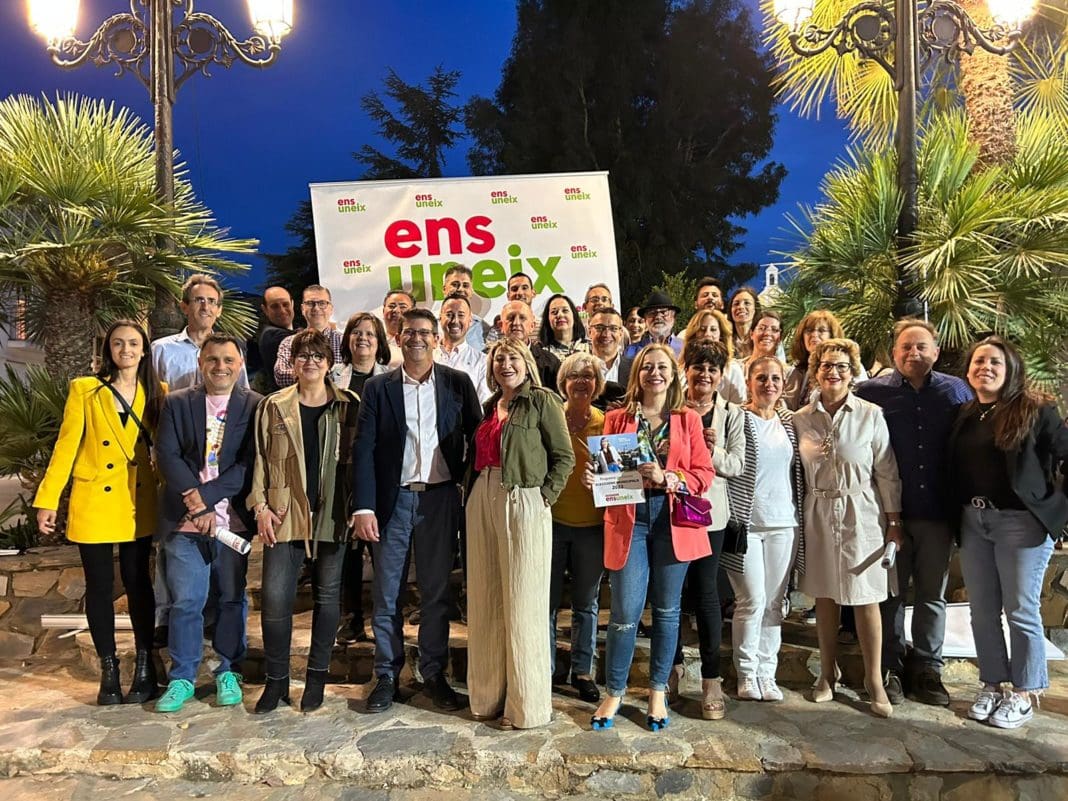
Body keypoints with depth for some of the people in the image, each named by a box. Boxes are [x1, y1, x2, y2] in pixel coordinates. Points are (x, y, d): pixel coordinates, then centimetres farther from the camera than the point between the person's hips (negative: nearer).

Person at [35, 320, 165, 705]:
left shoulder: (157, 393, 3)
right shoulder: (84, 390, -4)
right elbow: (65, 447, -6)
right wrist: (47, 500, -10)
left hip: (138, 503, 1)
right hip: (94, 502, -1)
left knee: (137, 582, 8)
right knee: (100, 586, 6)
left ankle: (145, 666, 19)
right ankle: (109, 671, 19)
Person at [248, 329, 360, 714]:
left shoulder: (349, 405, 3)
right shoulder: (273, 406, 5)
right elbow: (260, 458, 6)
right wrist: (260, 506, -3)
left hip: (332, 515, 0)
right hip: (285, 515, 0)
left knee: (327, 596, 9)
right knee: (275, 598, -3)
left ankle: (317, 676, 24)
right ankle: (276, 680, 15)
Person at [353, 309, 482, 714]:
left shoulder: (458, 383, 3)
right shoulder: (378, 387, 2)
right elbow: (363, 449, -3)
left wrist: (464, 477, 0)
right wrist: (363, 507, -10)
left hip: (439, 499, 0)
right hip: (393, 499, 0)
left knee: (436, 593, 9)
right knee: (386, 594, 6)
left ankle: (434, 674, 23)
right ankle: (386, 676, 21)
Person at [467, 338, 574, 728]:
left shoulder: (542, 400, -2)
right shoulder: (490, 406, 16)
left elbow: (565, 456, -5)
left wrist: (546, 496, -12)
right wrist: (474, 496, 6)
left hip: (523, 504, -6)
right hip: (483, 502, 6)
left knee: (523, 605, 0)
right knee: (485, 602, 11)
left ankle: (528, 704, 13)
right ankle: (489, 694, 24)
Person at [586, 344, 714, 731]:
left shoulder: (688, 419, 6)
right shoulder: (616, 419, 8)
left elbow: (704, 474, 1)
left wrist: (667, 478, -15)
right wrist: (593, 478, -10)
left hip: (673, 523, 1)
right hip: (628, 521, -1)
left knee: (667, 610, 10)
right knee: (625, 613, -2)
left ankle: (658, 692, 26)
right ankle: (614, 692, 18)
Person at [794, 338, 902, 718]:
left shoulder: (871, 415, -3)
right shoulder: (801, 419, 3)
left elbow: (886, 471, -1)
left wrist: (894, 519, -2)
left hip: (861, 514, -2)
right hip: (817, 514, 2)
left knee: (866, 598, 2)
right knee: (824, 595, 11)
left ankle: (874, 680, 16)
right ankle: (828, 671, 27)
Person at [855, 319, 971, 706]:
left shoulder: (956, 391, 5)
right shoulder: (872, 391, -1)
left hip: (937, 511, 2)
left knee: (933, 595, 12)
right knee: (890, 593, 8)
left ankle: (927, 669, 25)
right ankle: (890, 668, 20)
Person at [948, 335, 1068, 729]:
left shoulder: (1036, 411, -5)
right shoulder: (964, 416, 9)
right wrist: (958, 516, 6)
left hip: (1021, 522, -5)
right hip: (973, 522, 5)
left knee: (1021, 611, 3)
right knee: (982, 610, 11)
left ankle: (1023, 693, 18)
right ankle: (993, 683, 26)